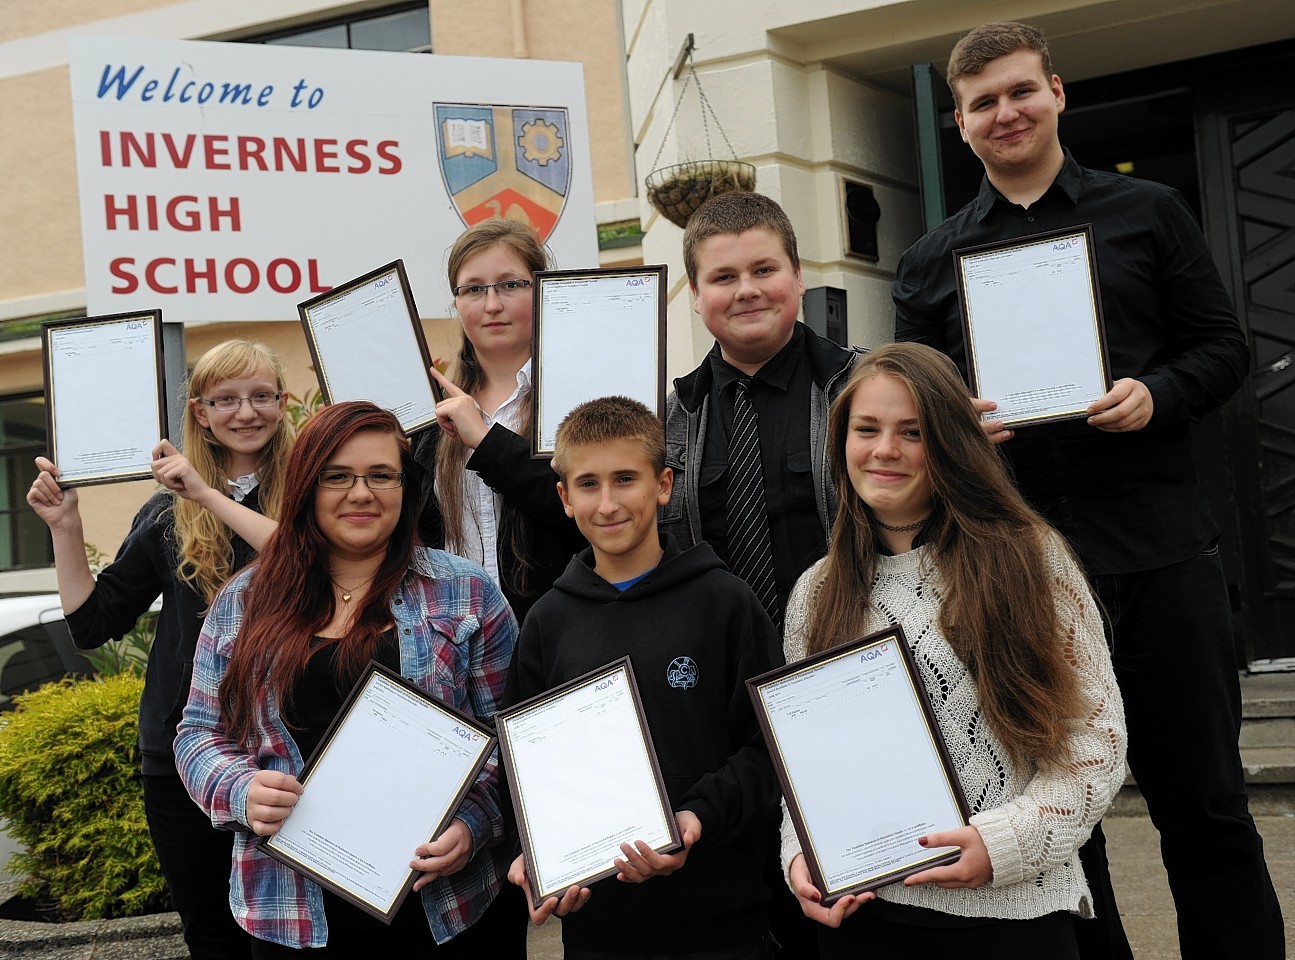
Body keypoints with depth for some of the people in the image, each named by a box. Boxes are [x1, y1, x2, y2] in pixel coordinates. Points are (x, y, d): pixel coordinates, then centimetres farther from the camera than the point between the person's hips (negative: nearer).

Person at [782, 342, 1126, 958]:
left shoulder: (1029, 559, -3)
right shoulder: (817, 594, 8)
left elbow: (1095, 738, -5)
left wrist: (1005, 842, -16)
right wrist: (800, 855, -6)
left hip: (1010, 911, -3)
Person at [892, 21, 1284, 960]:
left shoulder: (1147, 213, 8)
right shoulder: (930, 264, 12)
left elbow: (1224, 348, 7)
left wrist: (1157, 394, -12)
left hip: (1160, 553, -2)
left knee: (1204, 801, 3)